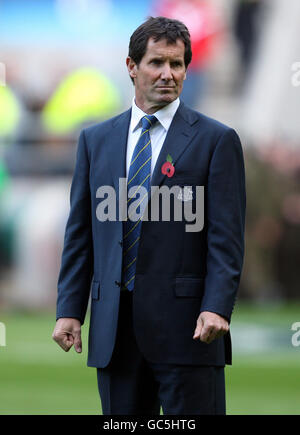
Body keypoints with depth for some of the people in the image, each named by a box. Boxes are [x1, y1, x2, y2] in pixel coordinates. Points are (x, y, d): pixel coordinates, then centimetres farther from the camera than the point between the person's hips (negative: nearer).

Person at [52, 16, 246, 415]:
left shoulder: (217, 140, 2)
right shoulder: (96, 140, 14)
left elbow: (226, 236, -4)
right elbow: (79, 233, 13)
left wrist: (217, 308, -17)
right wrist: (69, 309, 4)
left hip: (187, 324, -4)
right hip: (114, 327, 4)